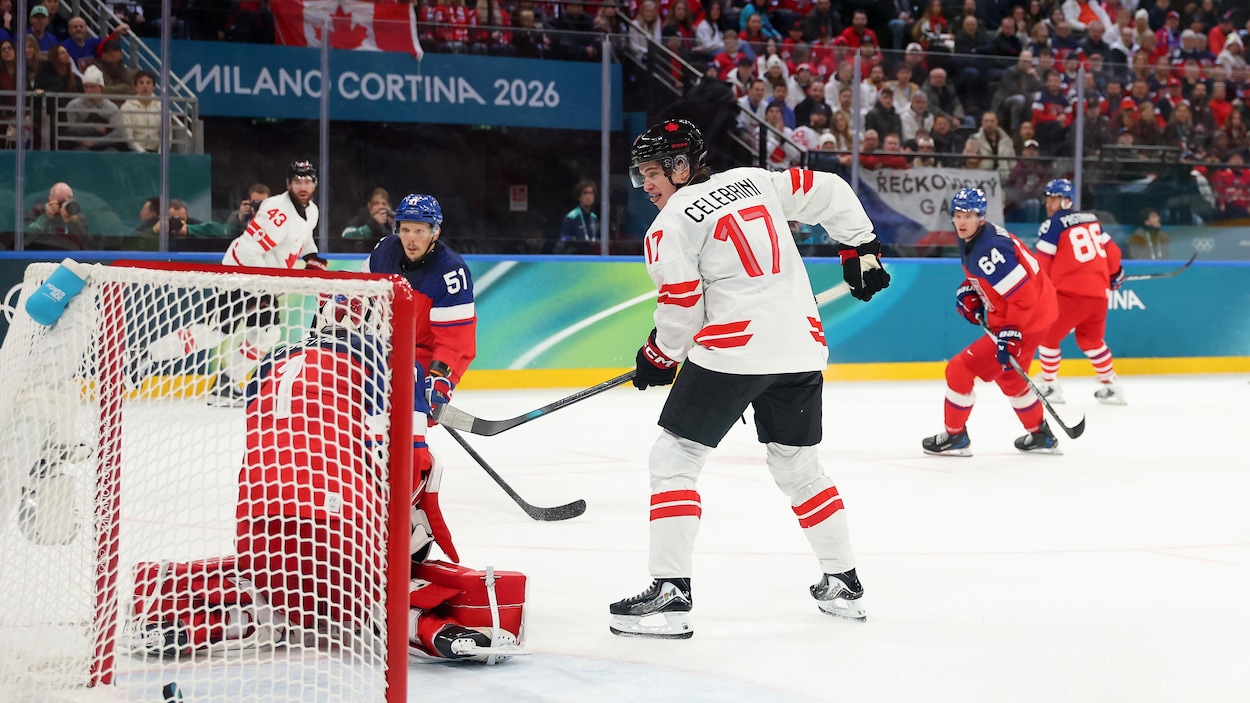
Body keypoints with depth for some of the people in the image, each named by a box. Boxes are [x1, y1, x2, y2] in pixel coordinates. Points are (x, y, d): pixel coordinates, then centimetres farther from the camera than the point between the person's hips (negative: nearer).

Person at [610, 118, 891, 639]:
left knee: (673, 459, 0)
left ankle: (670, 595, -9)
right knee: (798, 466, 22)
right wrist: (861, 248, 26)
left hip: (730, 350, -7)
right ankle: (843, 583, 28)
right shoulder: (754, 181, 14)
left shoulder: (672, 225, -3)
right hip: (801, 346, 7)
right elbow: (827, 191, 17)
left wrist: (659, 357, 13)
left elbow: (682, 308, -4)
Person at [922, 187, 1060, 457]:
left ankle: (955, 437, 7)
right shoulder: (970, 240, 2)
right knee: (1007, 375, 30)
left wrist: (1010, 334, -28)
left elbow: (1022, 294, -29)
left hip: (1024, 322, -11)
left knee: (960, 369, -7)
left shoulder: (989, 250, -28)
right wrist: (969, 292, 7)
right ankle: (1040, 436, 43)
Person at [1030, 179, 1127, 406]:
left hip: (1072, 292, -7)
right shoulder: (1092, 220, 15)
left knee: (1048, 335, 7)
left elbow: (1041, 263, -4)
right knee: (1091, 339, 22)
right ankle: (1111, 386, 22)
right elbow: (1111, 249, 21)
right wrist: (1115, 273, 38)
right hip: (1098, 289, 7)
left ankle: (1050, 384, 10)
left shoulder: (1053, 225, -5)